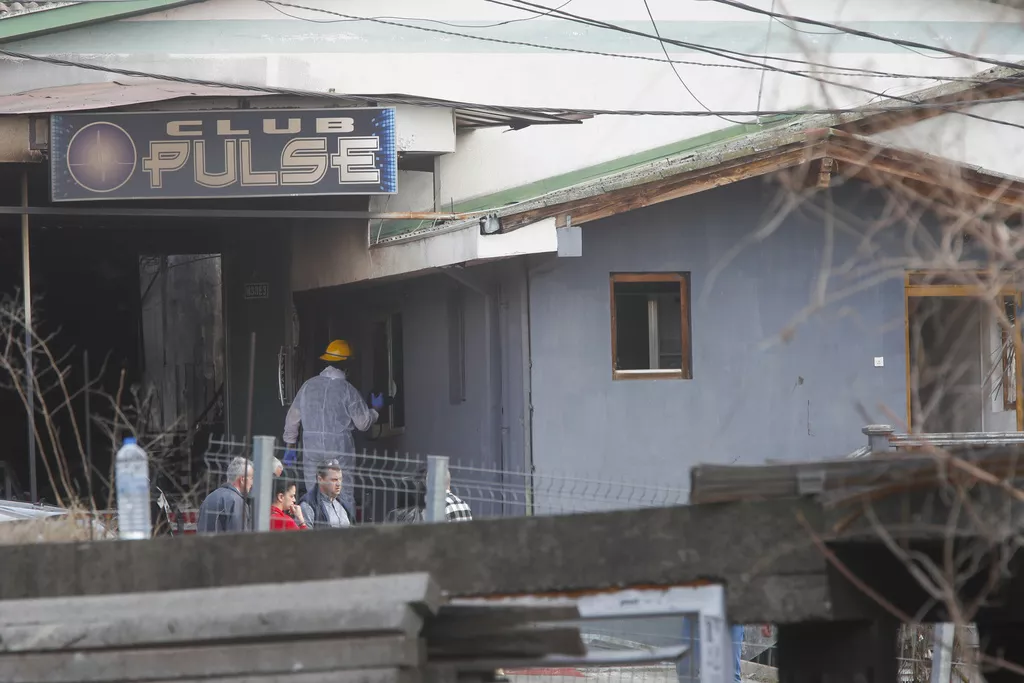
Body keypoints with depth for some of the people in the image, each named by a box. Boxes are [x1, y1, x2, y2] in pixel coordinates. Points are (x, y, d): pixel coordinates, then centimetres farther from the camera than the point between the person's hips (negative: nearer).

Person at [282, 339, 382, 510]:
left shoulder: (309, 386, 4)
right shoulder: (347, 390, -8)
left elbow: (292, 418, 10)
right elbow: (363, 423, -2)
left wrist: (290, 447, 19)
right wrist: (375, 409, 18)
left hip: (311, 449, 3)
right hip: (340, 450, -3)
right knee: (345, 496, 1)